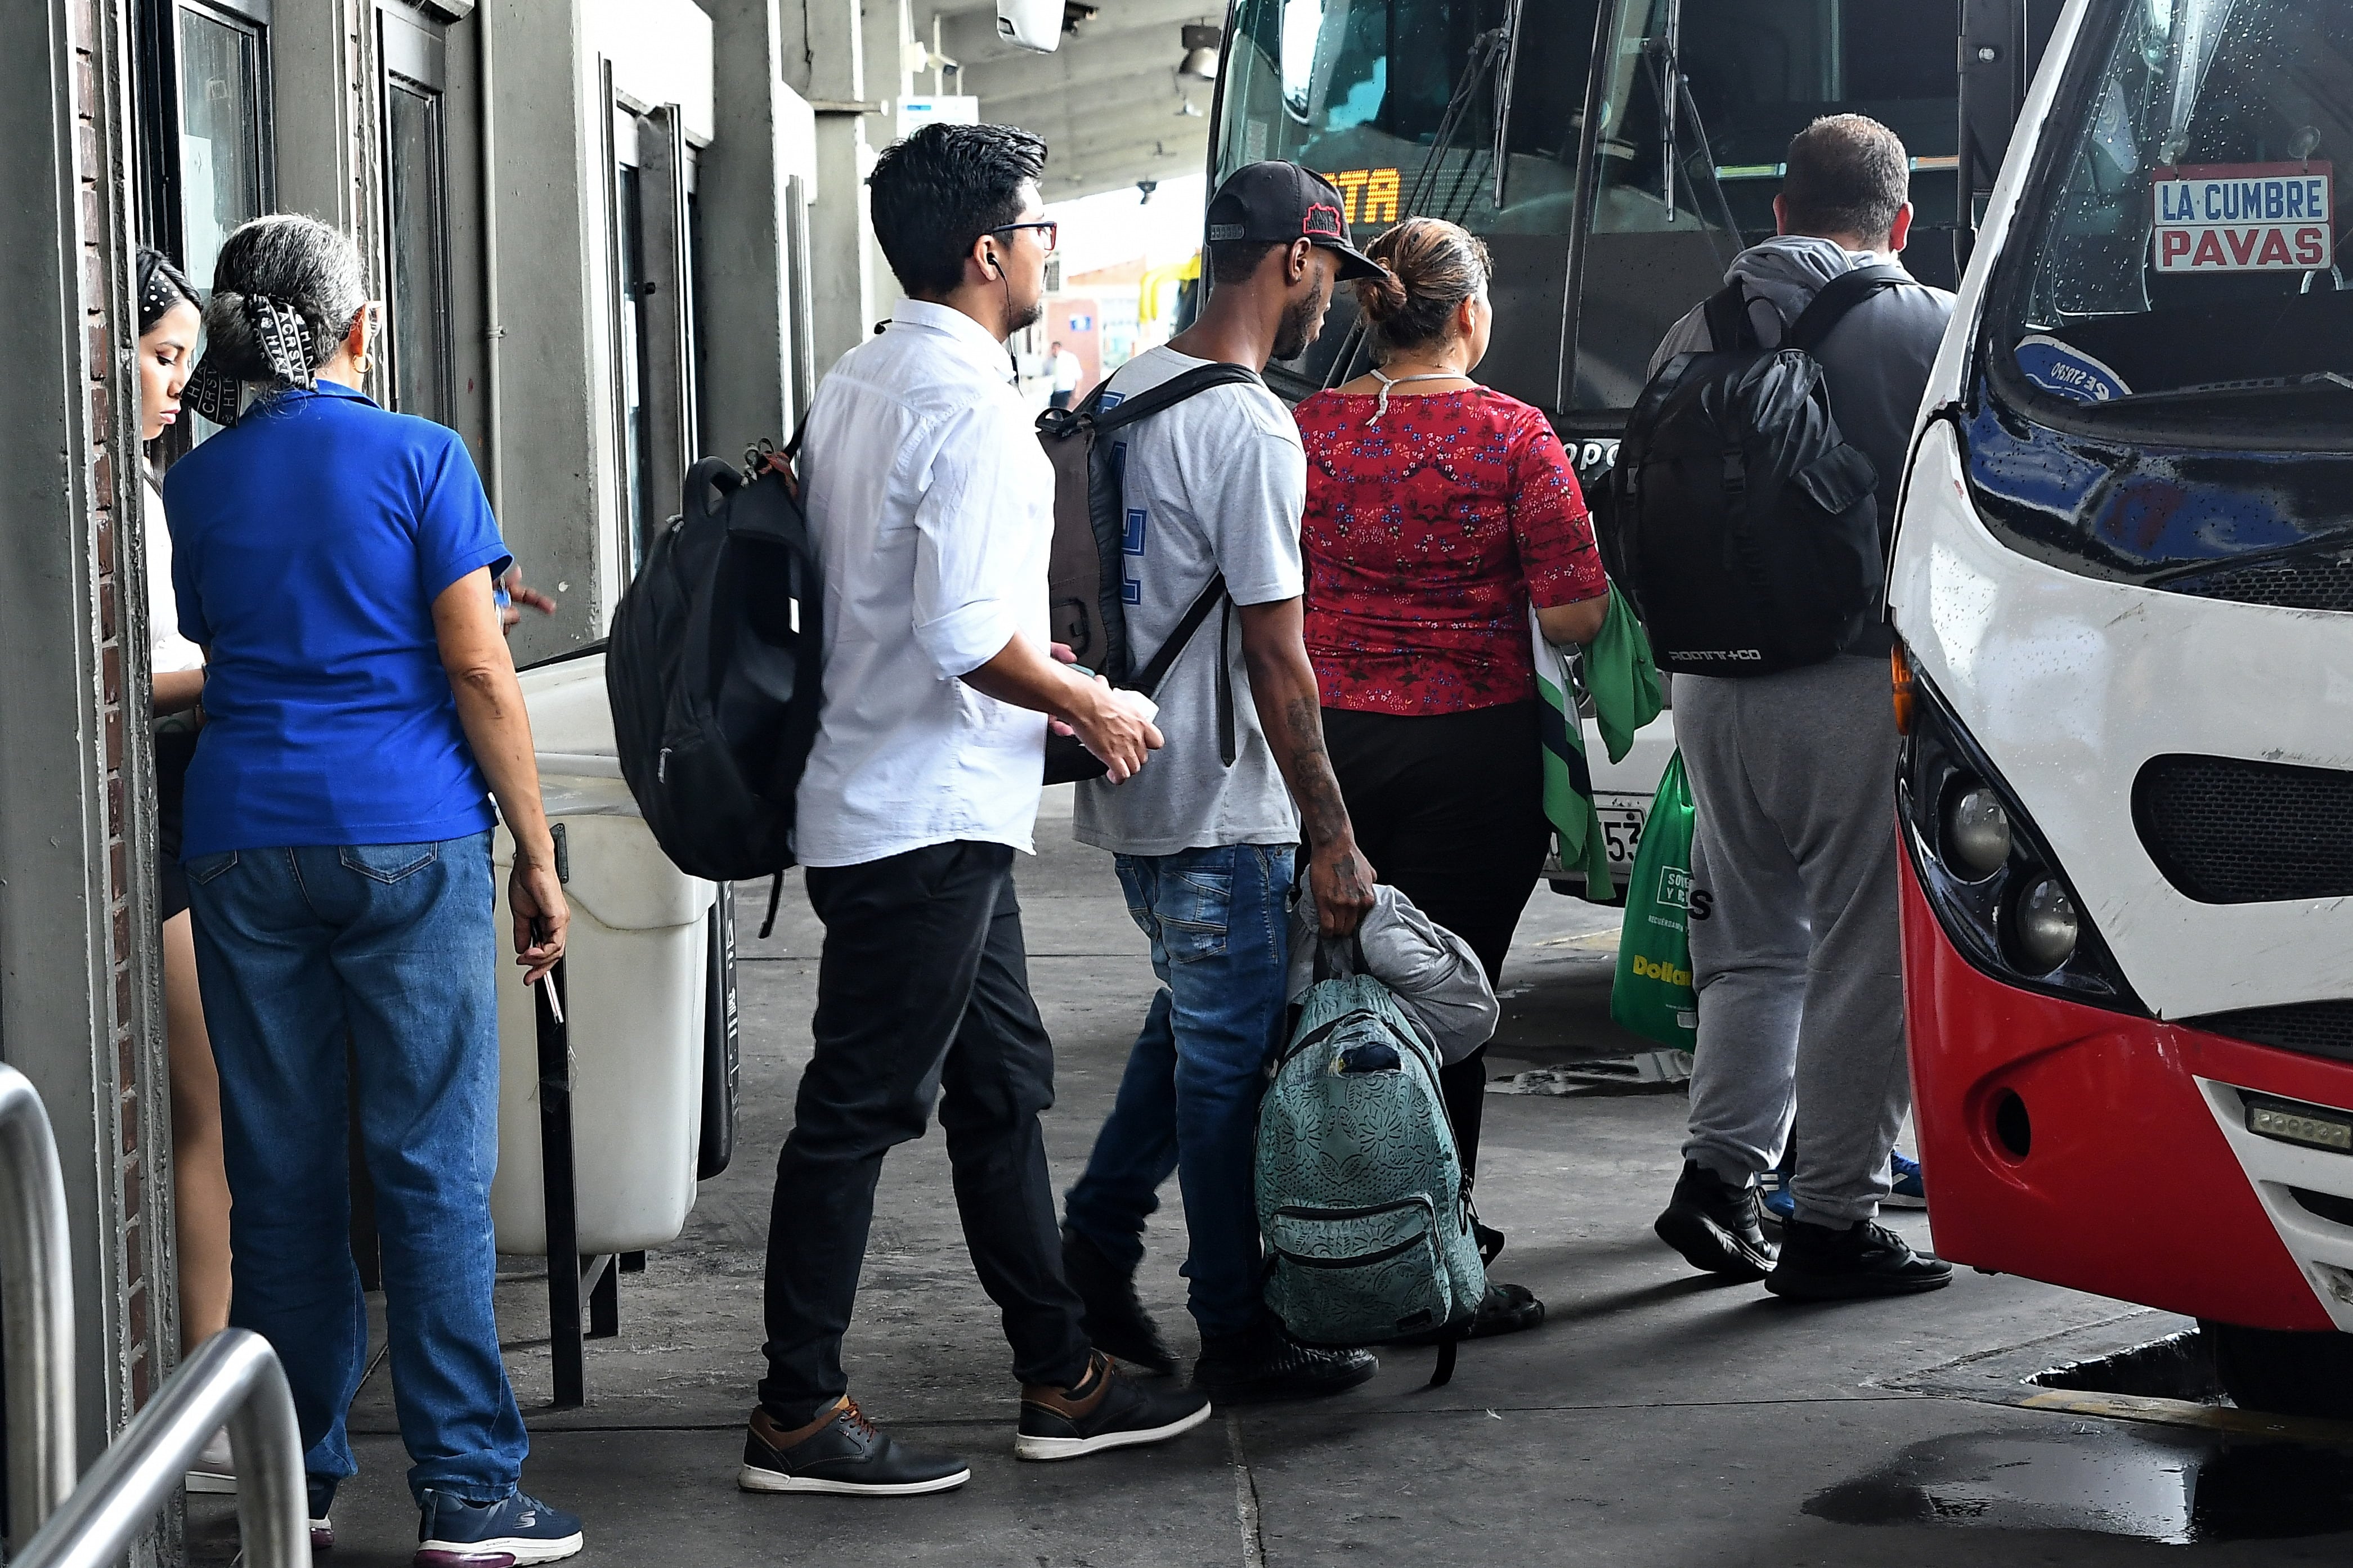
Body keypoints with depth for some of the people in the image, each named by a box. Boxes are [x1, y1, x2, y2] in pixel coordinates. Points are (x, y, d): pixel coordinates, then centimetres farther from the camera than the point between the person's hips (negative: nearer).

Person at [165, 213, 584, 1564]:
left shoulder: (196, 486, 10)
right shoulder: (417, 457, -3)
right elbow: (477, 671, -7)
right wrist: (539, 859, -2)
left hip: (245, 845, 4)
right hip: (408, 843, -4)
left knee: (281, 1172, 9)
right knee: (435, 1172, -2)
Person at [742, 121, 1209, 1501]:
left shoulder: (858, 386, 12)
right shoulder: (970, 403, -18)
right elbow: (962, 635, -25)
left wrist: (1031, 658, 20)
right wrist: (1086, 705, -10)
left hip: (925, 814, 10)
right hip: (929, 818, -10)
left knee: (1004, 1079, 16)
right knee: (864, 1106, -3)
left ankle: (1062, 1381, 24)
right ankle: (800, 1417, 4)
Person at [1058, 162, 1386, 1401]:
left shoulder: (1120, 394, 9)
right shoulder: (1250, 428, -19)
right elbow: (1277, 657, -20)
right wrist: (1331, 837, -16)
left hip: (1126, 782, 9)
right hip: (1218, 804, -9)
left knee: (1193, 1019, 22)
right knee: (1229, 1059, 0)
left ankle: (1093, 1254, 25)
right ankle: (1239, 1337, 8)